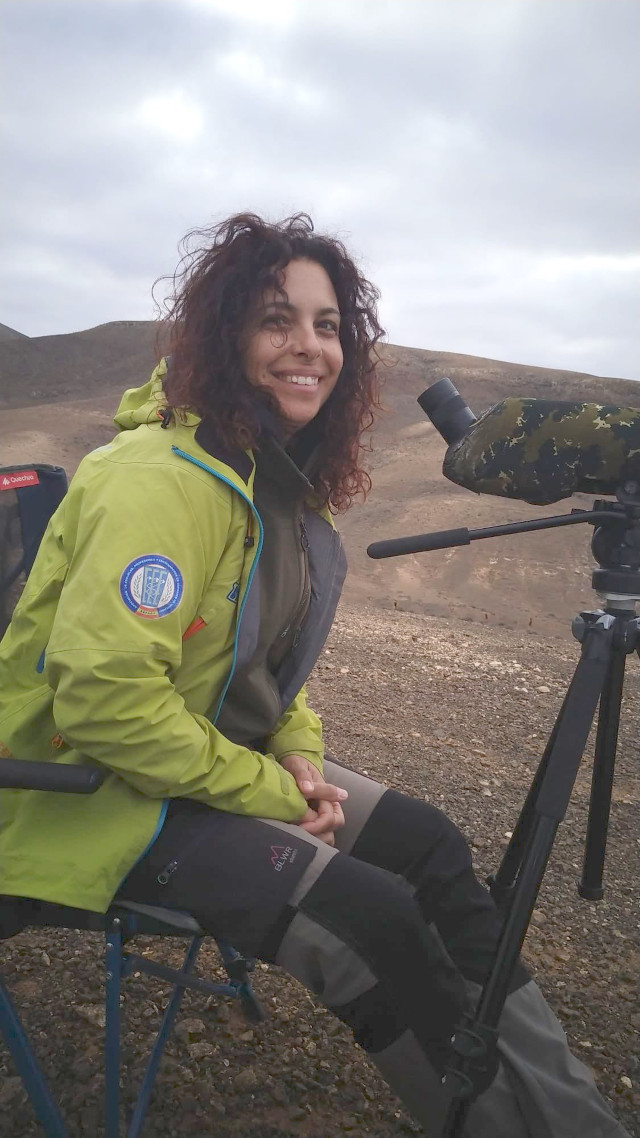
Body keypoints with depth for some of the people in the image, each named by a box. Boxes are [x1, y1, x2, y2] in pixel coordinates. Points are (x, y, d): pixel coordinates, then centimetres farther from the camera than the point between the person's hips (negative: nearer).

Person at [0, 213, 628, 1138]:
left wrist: (300, 758, -3)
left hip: (222, 756, 9)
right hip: (91, 795, -8)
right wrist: (270, 794, -21)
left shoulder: (289, 475, 5)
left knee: (430, 847, 0)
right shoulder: (168, 477, -25)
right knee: (375, 918, -19)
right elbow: (103, 695, -31)